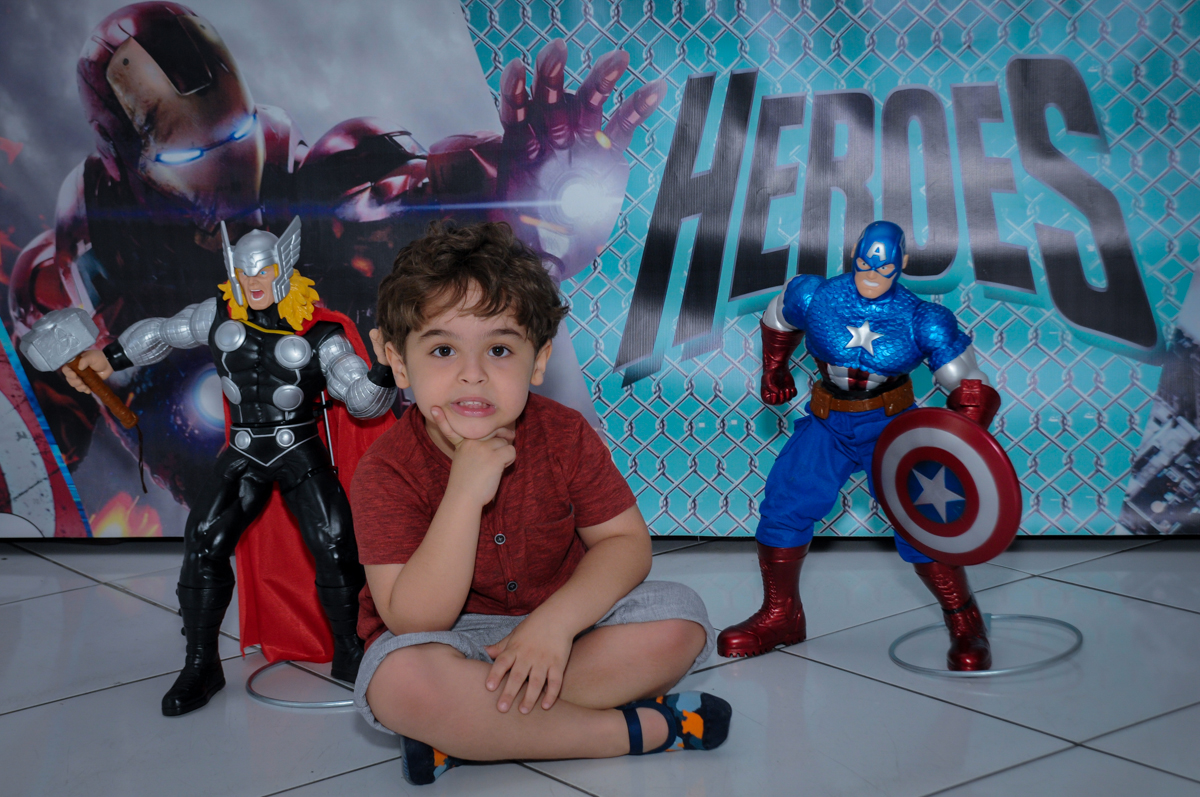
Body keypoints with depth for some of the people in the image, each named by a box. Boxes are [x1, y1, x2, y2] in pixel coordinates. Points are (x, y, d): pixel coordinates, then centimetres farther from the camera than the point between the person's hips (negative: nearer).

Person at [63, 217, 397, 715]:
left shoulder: (318, 334, -9)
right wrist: (106, 359, 18)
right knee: (203, 546, -9)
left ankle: (347, 655, 6)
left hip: (301, 454, -3)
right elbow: (161, 333, 18)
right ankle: (201, 666, 4)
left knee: (335, 547, -15)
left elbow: (362, 399, -12)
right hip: (245, 456, 3)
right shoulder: (220, 317, 1)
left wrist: (388, 370, -32)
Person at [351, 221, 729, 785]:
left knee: (679, 619, -20)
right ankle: (636, 729, -25)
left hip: (560, 622, 4)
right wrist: (465, 494, -36)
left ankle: (462, 733, -23)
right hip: (455, 643, -3)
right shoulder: (386, 473, -20)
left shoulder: (565, 437, -10)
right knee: (401, 682, -37)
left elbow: (626, 541, -7)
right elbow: (415, 622, -26)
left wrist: (556, 621, -26)